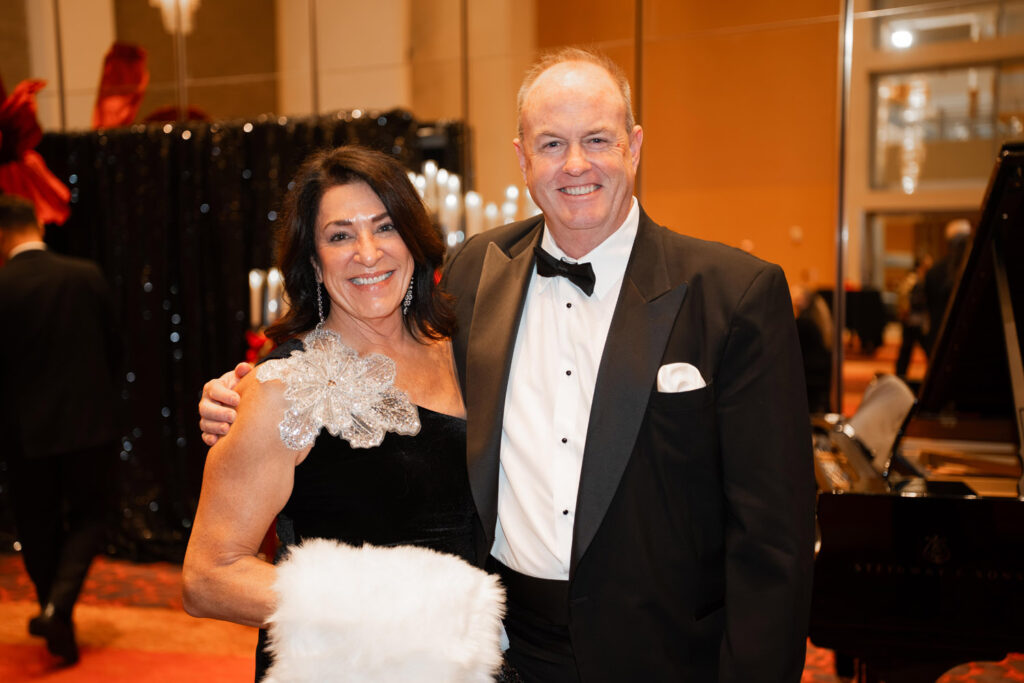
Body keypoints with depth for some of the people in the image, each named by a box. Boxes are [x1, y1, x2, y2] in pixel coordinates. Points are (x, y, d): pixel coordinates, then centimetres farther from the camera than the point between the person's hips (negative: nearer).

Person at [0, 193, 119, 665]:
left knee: (38, 526, 17)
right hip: (88, 422, 1)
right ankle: (58, 607, -5)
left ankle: (53, 614, 27)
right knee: (88, 517, 15)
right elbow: (113, 346, 2)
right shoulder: (87, 276, -6)